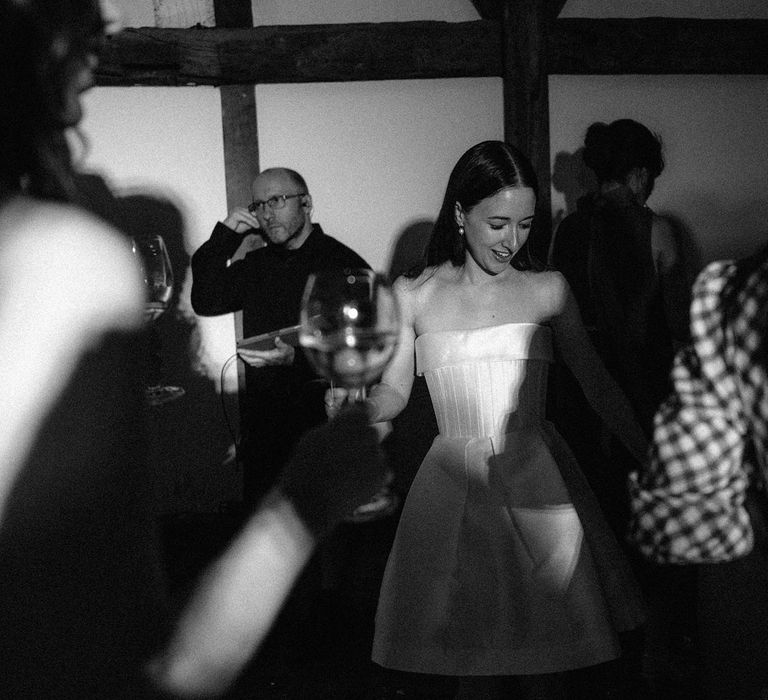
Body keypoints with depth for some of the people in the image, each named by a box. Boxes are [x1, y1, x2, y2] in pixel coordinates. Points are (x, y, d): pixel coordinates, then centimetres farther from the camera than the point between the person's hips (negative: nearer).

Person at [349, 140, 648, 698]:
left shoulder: (548, 289, 3)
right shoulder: (413, 295, 2)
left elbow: (597, 385, 7)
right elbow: (393, 394, 5)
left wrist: (653, 458, 4)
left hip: (538, 480, 0)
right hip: (456, 484, 0)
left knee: (545, 646, 5)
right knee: (471, 644, 6)